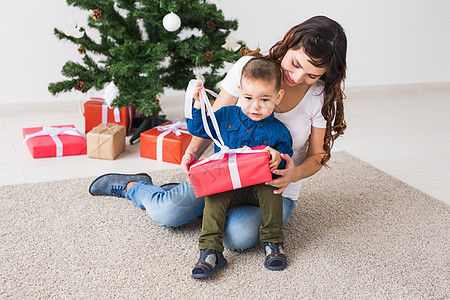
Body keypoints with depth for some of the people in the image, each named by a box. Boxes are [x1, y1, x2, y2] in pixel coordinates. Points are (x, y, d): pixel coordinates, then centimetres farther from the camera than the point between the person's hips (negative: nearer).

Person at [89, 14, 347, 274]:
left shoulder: (322, 96, -11)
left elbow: (317, 155, -2)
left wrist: (295, 174, -25)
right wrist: (193, 152, -18)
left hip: (275, 189, 0)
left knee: (237, 236, -31)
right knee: (166, 213, -19)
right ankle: (132, 186, 18)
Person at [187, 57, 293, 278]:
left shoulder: (279, 132, -4)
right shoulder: (226, 116, 1)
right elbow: (198, 129, 9)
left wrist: (278, 158, -22)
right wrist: (198, 104, -4)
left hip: (259, 186, 0)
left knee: (270, 189, -31)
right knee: (214, 197, -29)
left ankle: (273, 243, -16)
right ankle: (211, 251, -28)